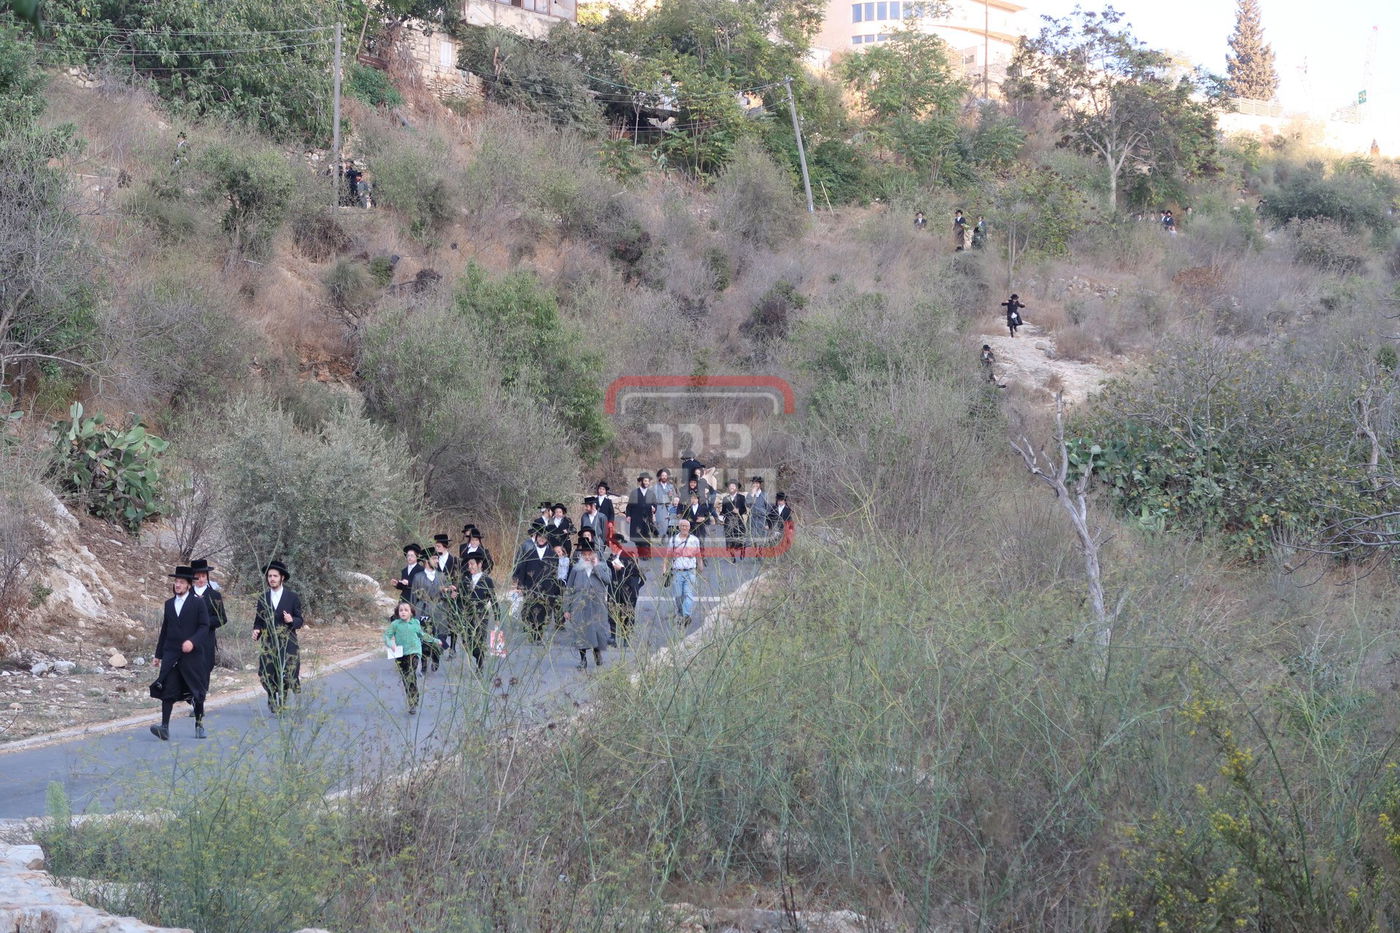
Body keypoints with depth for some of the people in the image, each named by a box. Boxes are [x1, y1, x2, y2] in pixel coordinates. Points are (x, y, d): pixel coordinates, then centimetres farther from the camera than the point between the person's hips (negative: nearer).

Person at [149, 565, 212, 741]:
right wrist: (158, 654, 18)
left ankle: (199, 724, 23)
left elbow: (204, 626, -6)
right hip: (171, 654, 3)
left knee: (197, 692, 6)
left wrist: (193, 641, -22)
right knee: (167, 690, -9)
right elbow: (165, 629, 18)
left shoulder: (198, 603, -1)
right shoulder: (169, 604, 14)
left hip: (192, 654, -3)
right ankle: (164, 727, -16)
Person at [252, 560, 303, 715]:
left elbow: (300, 620, 5)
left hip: (287, 643, -2)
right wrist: (256, 631, -7)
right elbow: (259, 620, 13)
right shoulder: (263, 598, 9)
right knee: (266, 675, -5)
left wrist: (292, 621, -17)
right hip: (268, 642, 2)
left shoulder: (293, 598, 2)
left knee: (285, 675, -6)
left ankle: (281, 705, 6)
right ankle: (272, 697, 22)